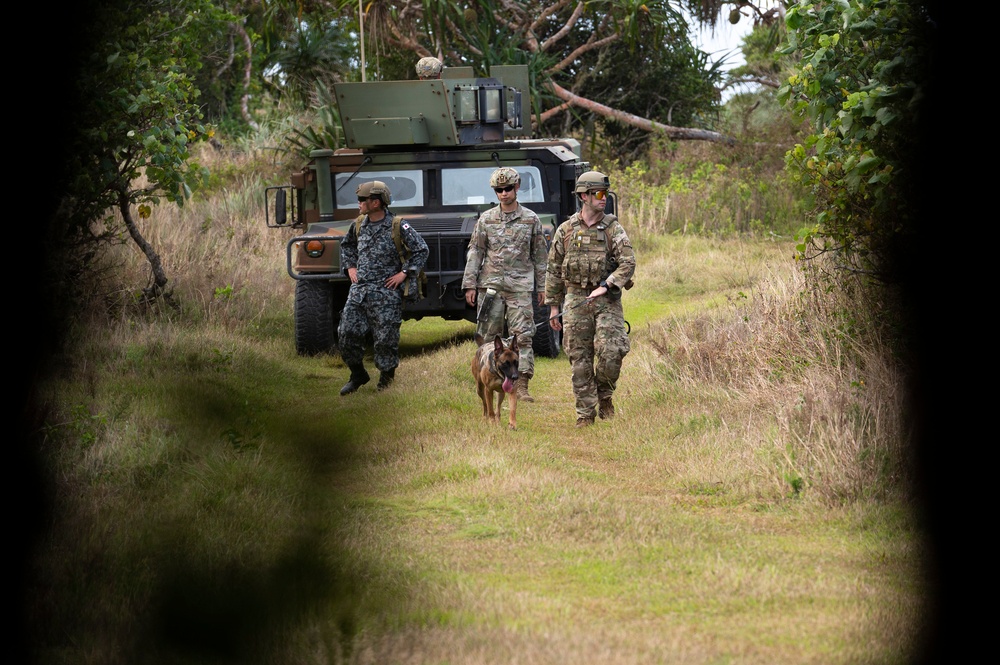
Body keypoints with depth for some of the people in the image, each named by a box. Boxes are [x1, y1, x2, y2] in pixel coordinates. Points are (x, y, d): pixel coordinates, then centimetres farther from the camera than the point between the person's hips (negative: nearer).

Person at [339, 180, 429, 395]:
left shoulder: (398, 227, -9)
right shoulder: (359, 225, 8)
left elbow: (421, 250, -4)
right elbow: (346, 245, 28)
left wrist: (404, 273, -8)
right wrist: (350, 267, 14)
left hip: (386, 293, -5)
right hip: (359, 289, 5)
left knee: (386, 338, -2)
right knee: (347, 332, 0)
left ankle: (387, 380, 13)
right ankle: (357, 375, 17)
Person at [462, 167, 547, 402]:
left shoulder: (531, 219, 5)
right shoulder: (486, 219, 6)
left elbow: (539, 255, 10)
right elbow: (475, 252, 7)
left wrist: (542, 286, 8)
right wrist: (470, 284, 0)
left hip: (520, 286, -1)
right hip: (490, 285, 1)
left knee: (523, 336, -8)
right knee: (490, 336, 4)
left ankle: (522, 385, -10)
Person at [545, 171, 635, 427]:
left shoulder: (613, 229, 1)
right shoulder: (566, 230, 6)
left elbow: (628, 263, -8)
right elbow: (554, 270, 11)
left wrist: (605, 286, -20)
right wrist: (553, 305, 8)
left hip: (607, 300, -1)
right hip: (576, 300, 1)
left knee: (611, 351, -14)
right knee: (580, 359, 1)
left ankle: (605, 395, 12)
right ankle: (585, 413, 8)